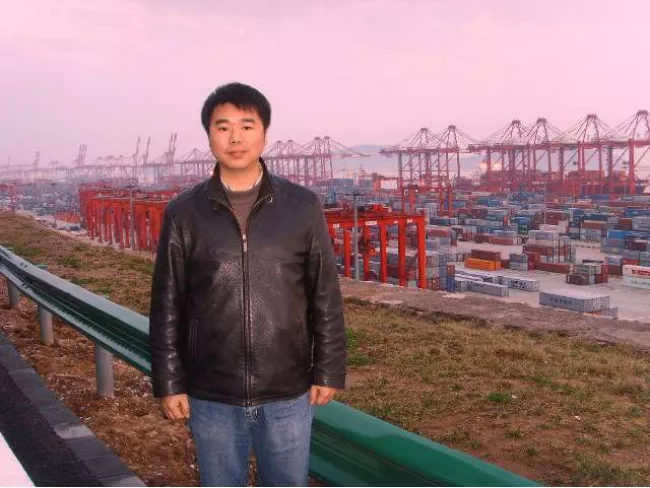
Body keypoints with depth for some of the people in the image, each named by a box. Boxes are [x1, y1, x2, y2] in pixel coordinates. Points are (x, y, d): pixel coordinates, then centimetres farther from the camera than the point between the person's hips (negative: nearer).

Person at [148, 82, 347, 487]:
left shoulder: (303, 207, -3)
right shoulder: (184, 213, -2)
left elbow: (326, 297, 1)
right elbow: (167, 305, 2)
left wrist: (329, 370, 0)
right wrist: (169, 382, 0)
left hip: (288, 393, 0)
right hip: (211, 396, 1)